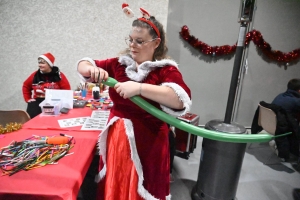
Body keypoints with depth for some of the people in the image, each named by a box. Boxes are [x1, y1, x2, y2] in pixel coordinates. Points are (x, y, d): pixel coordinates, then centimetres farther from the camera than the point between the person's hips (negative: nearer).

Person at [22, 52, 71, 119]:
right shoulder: (35, 75, 8)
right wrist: (28, 99, 15)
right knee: (31, 116, -22)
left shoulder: (58, 75, -2)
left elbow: (67, 89, -2)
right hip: (37, 101, 3)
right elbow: (26, 86, 24)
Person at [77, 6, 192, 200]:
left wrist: (139, 88, -35)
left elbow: (181, 99, -29)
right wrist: (92, 69, -14)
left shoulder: (166, 70, -11)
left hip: (148, 142, -4)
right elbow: (82, 65, 10)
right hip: (117, 137, 5)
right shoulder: (119, 64, 4)